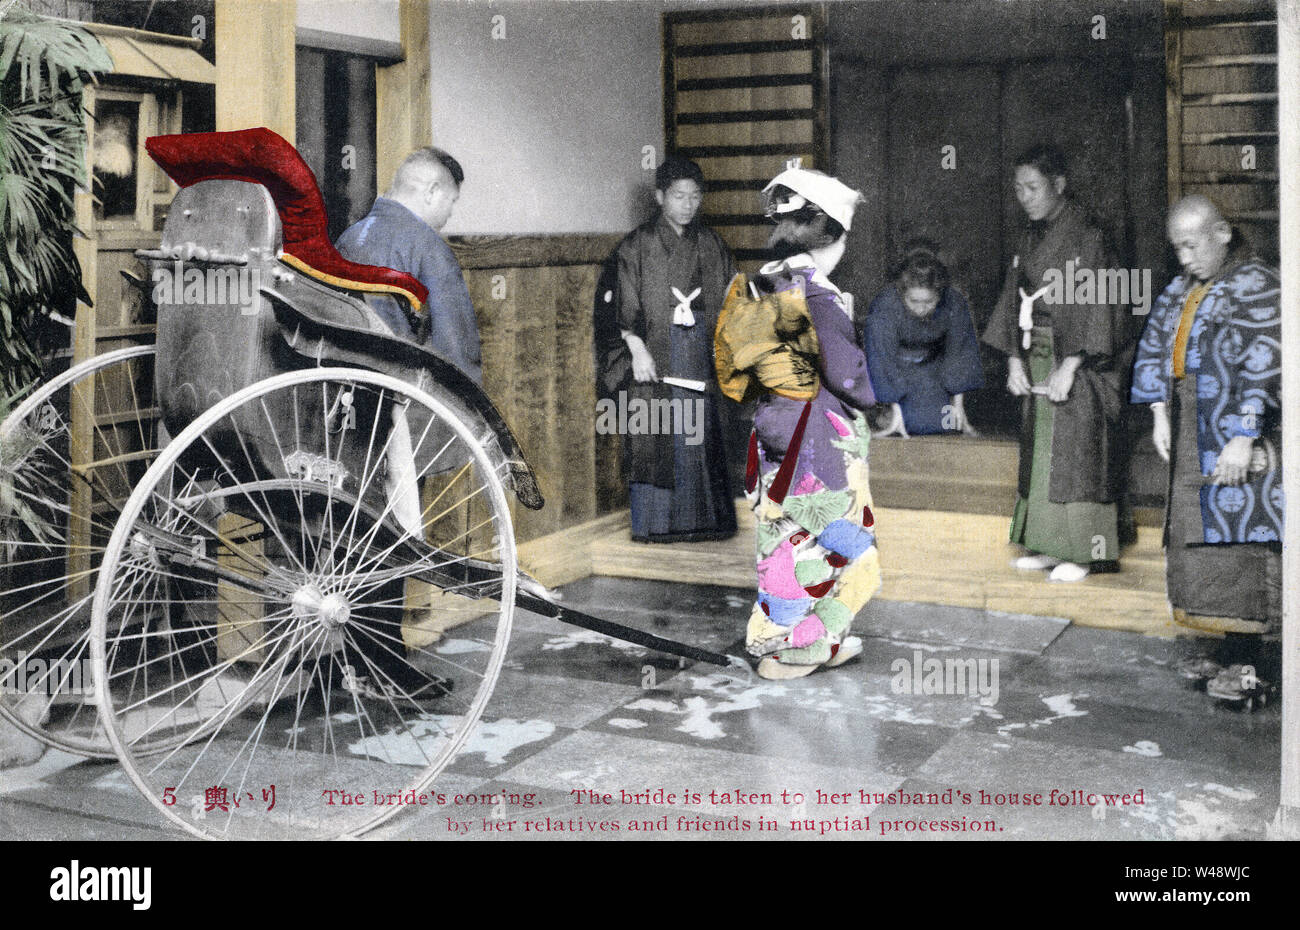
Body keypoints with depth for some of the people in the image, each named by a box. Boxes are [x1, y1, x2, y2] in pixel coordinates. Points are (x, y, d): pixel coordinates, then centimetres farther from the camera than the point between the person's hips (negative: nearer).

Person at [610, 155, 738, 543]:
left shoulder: (709, 243, 11)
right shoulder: (637, 245, -1)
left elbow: (728, 297, 13)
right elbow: (626, 305, -5)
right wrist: (637, 350, -14)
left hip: (700, 352, 4)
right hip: (656, 354, -3)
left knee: (700, 433, 3)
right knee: (655, 436, -5)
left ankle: (700, 518, 11)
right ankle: (654, 522, 2)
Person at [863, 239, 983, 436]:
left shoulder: (954, 303, -24)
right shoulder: (883, 307, -32)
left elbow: (959, 353, -10)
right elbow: (883, 360, -26)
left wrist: (958, 403, -7)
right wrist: (897, 412, -27)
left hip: (932, 366, 2)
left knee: (945, 421, -11)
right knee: (916, 420, -17)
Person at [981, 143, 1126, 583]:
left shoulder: (1085, 236, -11)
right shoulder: (1031, 237, 12)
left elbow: (1092, 307, -16)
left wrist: (1069, 366, -20)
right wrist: (1014, 359, 4)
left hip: (1077, 361, -7)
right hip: (1038, 357, 8)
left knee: (1076, 452, -5)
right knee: (1040, 451, 8)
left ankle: (1083, 551, 1)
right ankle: (1050, 545, 16)